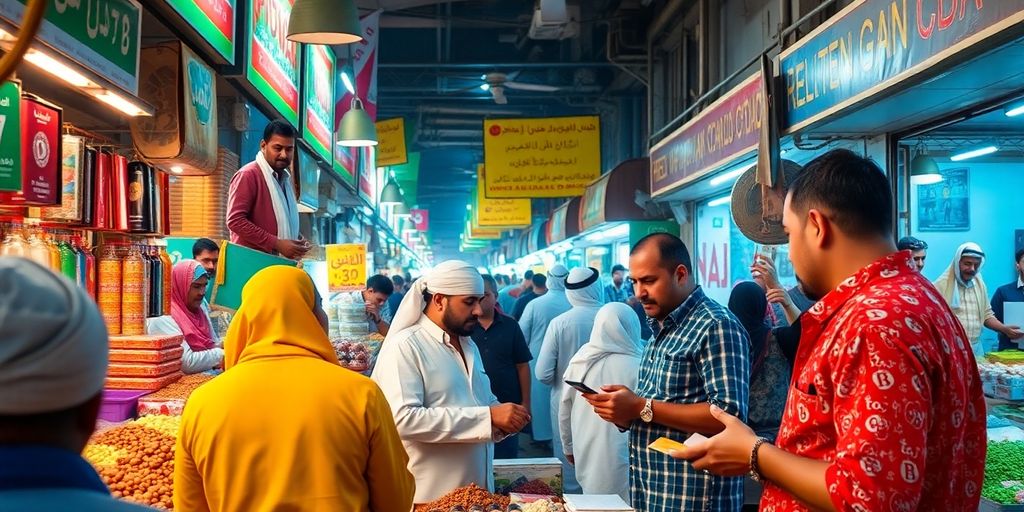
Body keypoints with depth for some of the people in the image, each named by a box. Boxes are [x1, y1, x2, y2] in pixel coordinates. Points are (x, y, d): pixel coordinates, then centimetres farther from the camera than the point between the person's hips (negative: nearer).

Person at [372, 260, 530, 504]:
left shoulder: (468, 344, 12)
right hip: (431, 497, -7)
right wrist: (488, 417, -25)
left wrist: (503, 415, -4)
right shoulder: (404, 346, -14)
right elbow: (403, 418, -26)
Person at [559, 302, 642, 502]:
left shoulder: (579, 362, 2)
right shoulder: (637, 366, -14)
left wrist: (568, 447, 24)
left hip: (587, 458, 5)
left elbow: (565, 412, 11)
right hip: (622, 462, -5)